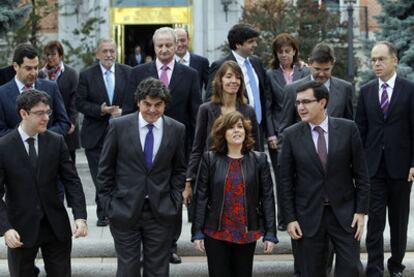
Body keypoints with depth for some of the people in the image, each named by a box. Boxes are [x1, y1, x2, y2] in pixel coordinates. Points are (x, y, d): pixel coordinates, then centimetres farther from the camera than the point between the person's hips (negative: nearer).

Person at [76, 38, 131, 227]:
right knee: (99, 176, 3)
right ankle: (103, 213, 14)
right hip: (96, 134, 0)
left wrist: (123, 111, -13)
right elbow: (80, 103, -3)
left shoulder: (127, 73, 4)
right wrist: (100, 110, -16)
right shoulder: (87, 75, 1)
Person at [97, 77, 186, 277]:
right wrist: (107, 203, -1)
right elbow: (105, 169, 2)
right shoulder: (118, 126, -4)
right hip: (124, 210, -1)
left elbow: (179, 169, 10)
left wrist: (175, 201, 1)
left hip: (161, 212, 1)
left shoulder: (177, 130, 1)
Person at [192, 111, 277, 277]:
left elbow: (267, 198, 0)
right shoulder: (210, 159, 0)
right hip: (216, 233, -1)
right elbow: (201, 197, 0)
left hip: (247, 234, 1)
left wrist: (270, 234, -4)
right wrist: (197, 232, -4)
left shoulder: (259, 160, 2)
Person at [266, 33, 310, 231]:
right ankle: (283, 219, 12)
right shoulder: (270, 75, 4)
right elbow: (267, 107, 2)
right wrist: (270, 134, -5)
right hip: (278, 133, 0)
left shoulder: (305, 73, 7)